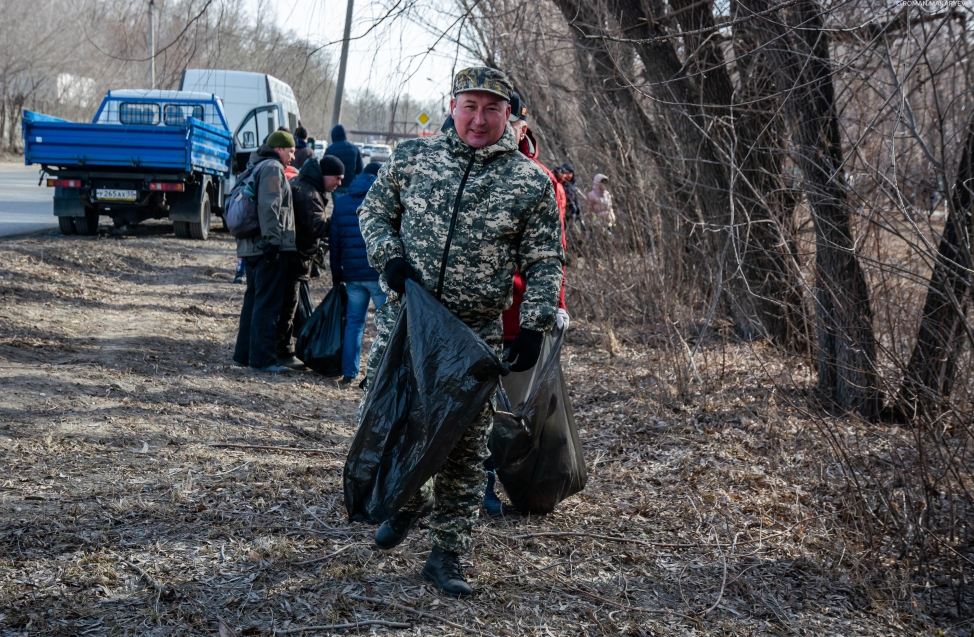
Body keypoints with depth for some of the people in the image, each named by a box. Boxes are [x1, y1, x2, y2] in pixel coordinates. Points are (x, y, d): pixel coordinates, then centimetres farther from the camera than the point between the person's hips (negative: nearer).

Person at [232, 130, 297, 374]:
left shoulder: (256, 167, 21)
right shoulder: (272, 168, -9)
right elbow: (269, 207, -20)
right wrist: (272, 239, -24)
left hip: (251, 246, 10)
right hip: (270, 246, -10)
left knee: (253, 299, 15)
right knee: (268, 303, -7)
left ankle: (243, 354, 19)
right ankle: (261, 358, -7)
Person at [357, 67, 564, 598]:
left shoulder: (531, 184, -1)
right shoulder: (413, 157, 2)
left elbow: (544, 264, 3)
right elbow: (374, 211, 13)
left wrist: (533, 326, -8)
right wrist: (389, 257, -6)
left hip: (476, 337, -1)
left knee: (464, 449, 1)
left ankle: (447, 555, 14)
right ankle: (411, 500, 37)